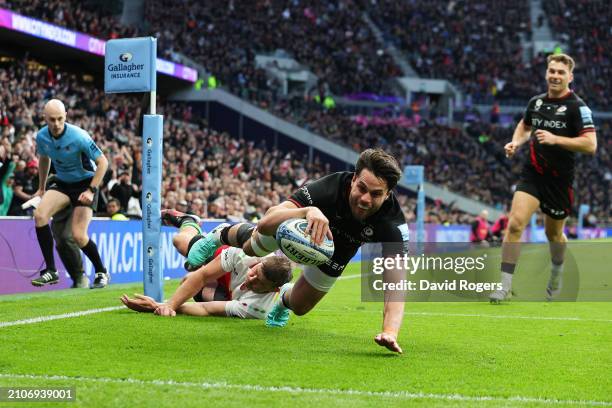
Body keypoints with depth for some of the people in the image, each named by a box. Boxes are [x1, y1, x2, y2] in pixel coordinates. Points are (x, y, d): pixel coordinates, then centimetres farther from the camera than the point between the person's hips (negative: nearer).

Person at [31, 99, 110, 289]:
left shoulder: (78, 136, -25)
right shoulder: (41, 137, -9)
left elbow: (102, 162, -18)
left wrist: (91, 190, -23)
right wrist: (41, 188, 19)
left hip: (85, 182, -5)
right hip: (62, 183, 5)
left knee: (78, 236, -14)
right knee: (39, 214, -22)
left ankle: (102, 272, 12)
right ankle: (51, 271, -15)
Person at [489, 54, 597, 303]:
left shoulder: (577, 106, -10)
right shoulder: (536, 102, 6)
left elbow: (590, 145, -18)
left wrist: (555, 139, -25)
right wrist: (516, 143, 8)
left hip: (559, 180, -3)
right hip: (532, 173, 3)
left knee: (553, 234, 14)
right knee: (515, 223, -16)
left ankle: (557, 272, 46)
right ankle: (505, 286, -13)